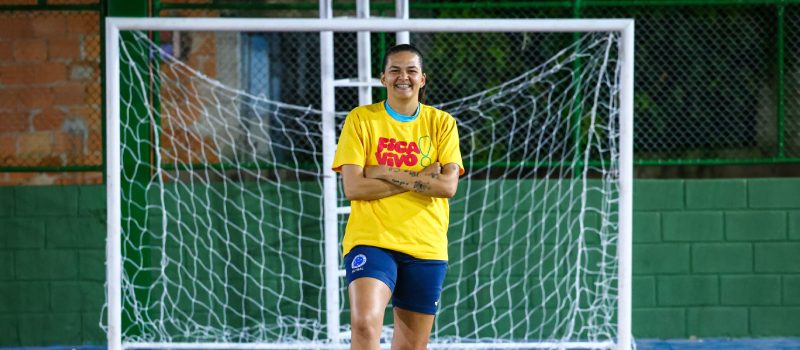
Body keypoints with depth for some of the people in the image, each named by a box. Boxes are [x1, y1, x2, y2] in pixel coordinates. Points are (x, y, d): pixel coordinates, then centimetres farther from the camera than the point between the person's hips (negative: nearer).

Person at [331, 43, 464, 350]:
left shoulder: (442, 123, 7)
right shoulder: (361, 118, 2)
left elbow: (448, 185, -6)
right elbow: (352, 187, -7)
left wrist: (386, 173, -11)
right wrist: (420, 179, -9)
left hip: (426, 247, 2)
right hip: (370, 240, -2)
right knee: (364, 324, -27)